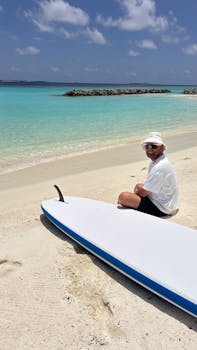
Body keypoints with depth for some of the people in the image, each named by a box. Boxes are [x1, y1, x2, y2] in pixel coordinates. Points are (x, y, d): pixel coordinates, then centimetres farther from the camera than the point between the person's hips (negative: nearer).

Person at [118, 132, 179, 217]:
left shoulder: (160, 167, -26)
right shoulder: (155, 161, 6)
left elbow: (143, 193, -21)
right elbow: (148, 187, 16)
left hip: (162, 209, -11)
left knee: (123, 197, -23)